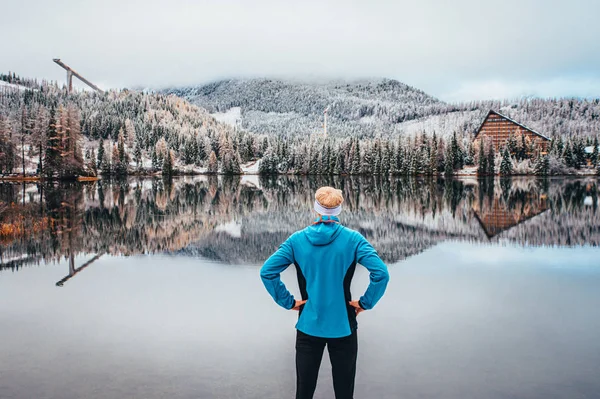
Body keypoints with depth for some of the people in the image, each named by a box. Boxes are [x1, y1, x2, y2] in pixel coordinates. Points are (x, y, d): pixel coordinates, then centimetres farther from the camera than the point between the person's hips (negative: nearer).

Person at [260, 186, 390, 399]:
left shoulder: (297, 239, -3)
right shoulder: (352, 239, -7)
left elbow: (267, 271, -8)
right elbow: (381, 273, -15)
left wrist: (288, 301, -1)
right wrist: (365, 303, -4)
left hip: (308, 327, 1)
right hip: (342, 327, -1)